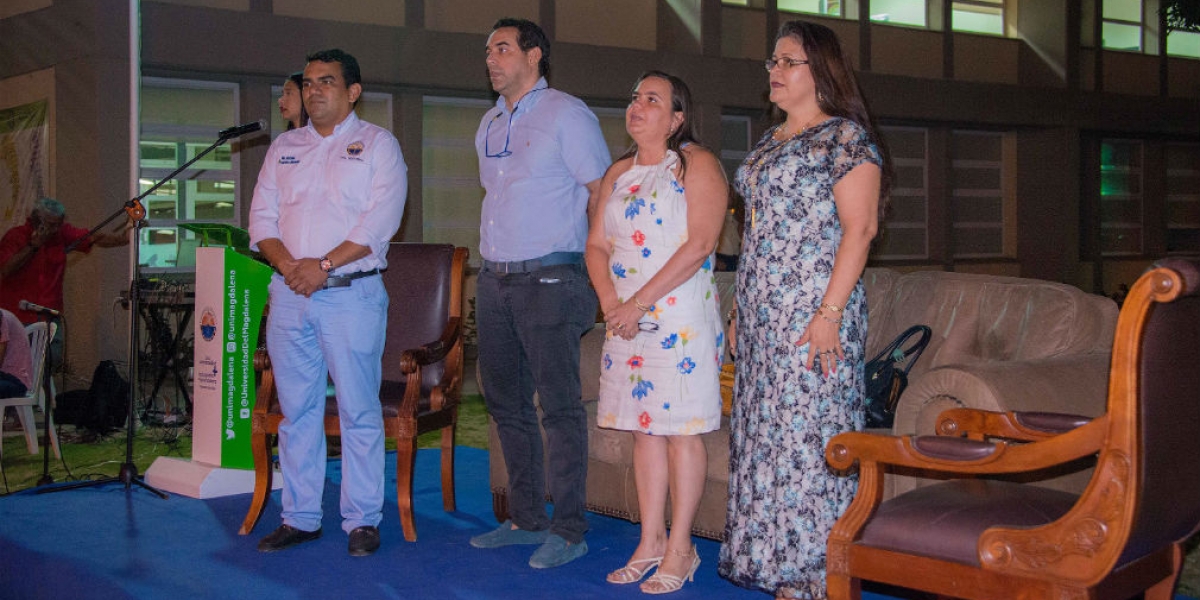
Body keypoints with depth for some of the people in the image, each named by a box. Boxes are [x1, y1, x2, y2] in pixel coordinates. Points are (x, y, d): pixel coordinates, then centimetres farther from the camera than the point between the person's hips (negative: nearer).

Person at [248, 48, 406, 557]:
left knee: (359, 410, -3)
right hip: (289, 295, 5)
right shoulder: (284, 147, 18)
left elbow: (380, 220, -9)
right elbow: (262, 217, 11)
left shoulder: (377, 144, 3)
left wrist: (324, 265, -16)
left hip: (352, 292, -4)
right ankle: (299, 517, 16)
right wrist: (287, 264, -8)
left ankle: (362, 520, 5)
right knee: (297, 410, 7)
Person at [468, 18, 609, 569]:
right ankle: (526, 519, 22)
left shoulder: (566, 115, -4)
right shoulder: (489, 124, 17)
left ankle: (568, 530, 1)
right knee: (506, 400, 11)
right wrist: (491, 258, 17)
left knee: (559, 404, -5)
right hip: (494, 278, 8)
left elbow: (604, 195, -6)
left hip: (548, 279, -8)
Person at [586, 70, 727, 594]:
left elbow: (699, 244, -14)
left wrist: (641, 301, -17)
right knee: (643, 429, 8)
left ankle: (680, 549, 5)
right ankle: (651, 542, 16)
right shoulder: (618, 173, 16)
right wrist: (610, 300, -5)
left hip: (680, 316, -6)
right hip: (626, 320, 6)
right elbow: (597, 245, 13)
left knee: (680, 429, -3)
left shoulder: (697, 164, -4)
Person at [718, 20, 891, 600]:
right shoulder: (770, 142, 18)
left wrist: (830, 312, -21)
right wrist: (742, 309, 18)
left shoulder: (845, 136, -6)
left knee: (808, 427, -7)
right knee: (764, 428, 9)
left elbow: (858, 228, -14)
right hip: (763, 312, 8)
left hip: (812, 309, -8)